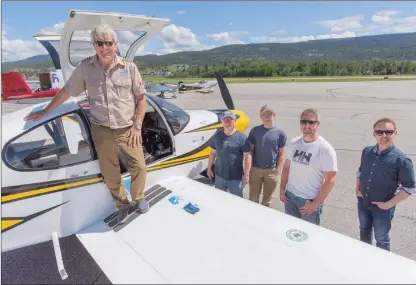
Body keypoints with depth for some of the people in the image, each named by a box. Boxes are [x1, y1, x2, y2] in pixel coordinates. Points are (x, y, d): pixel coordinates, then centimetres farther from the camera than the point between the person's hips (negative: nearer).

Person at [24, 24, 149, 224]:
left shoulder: (129, 67, -6)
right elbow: (66, 91, 10)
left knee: (139, 166, 3)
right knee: (109, 173, 9)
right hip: (101, 129, 1)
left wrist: (137, 126, -7)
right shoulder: (85, 68, -3)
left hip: (127, 129, 0)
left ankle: (138, 198, 33)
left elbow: (141, 98, 0)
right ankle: (122, 204, 33)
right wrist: (45, 112, 17)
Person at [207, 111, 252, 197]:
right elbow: (213, 153, 10)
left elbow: (248, 156, -11)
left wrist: (246, 174, -13)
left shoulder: (241, 137, -12)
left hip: (236, 177, -4)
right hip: (219, 175, 4)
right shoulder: (217, 135, 1)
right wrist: (209, 168, 10)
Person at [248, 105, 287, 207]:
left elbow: (281, 155, -1)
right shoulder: (255, 131, -1)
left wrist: (278, 171, -6)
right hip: (255, 169, 1)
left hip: (272, 171, 0)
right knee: (253, 197, 11)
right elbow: (250, 151, 1)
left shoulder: (280, 133, -3)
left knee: (267, 199, 16)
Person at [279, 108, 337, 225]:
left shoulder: (325, 149, -16)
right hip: (290, 195, 5)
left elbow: (330, 180, -15)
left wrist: (315, 204, -15)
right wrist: (282, 189, 6)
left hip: (310, 200, -4)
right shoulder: (294, 143, 0)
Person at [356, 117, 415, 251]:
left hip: (382, 207, -5)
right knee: (364, 231, 25)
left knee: (381, 239, 15)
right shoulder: (366, 151, -5)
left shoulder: (401, 159, -19)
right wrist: (357, 188, 1)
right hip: (363, 202, 5)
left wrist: (389, 204, -16)